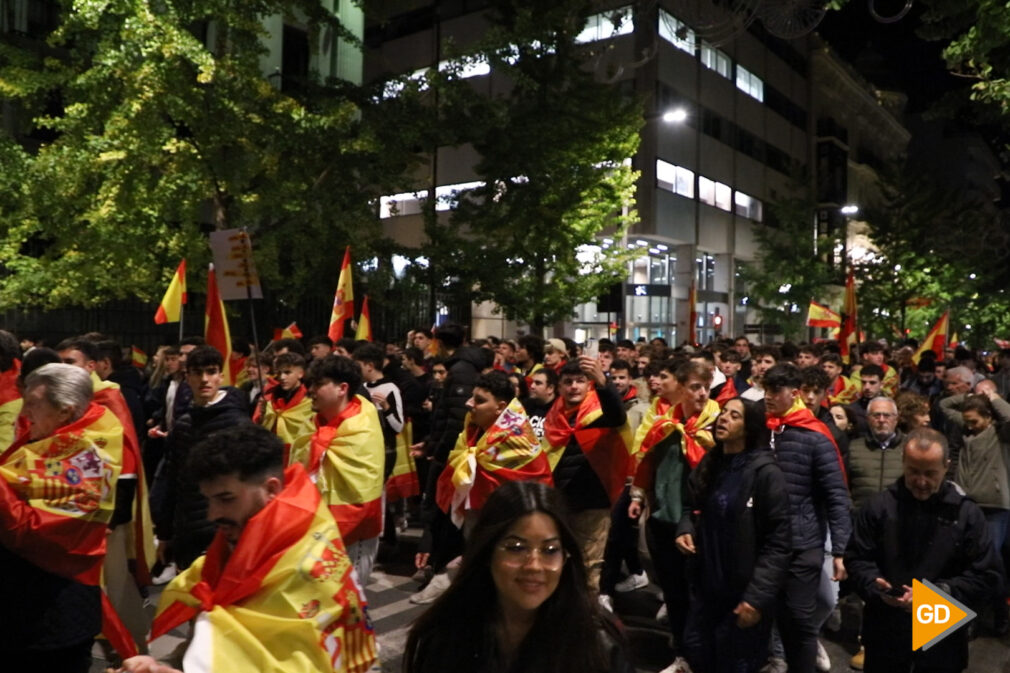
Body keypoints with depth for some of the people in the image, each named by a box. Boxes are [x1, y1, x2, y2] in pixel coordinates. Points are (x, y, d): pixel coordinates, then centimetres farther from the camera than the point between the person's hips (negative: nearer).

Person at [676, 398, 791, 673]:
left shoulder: (765, 471, -16)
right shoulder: (708, 465, 5)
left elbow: (778, 542, -18)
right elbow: (692, 508, 20)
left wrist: (757, 596, -21)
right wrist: (685, 530, -3)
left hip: (744, 593, -6)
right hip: (707, 587, 6)